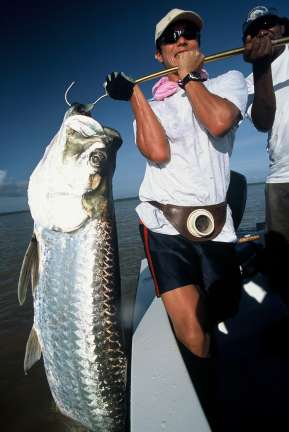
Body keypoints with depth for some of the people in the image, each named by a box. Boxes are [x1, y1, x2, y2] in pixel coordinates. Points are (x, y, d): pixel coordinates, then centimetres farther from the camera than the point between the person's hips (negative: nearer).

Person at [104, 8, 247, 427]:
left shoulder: (229, 80, 12)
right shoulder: (149, 106, 13)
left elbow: (218, 123, -13)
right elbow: (158, 152, -9)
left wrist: (188, 75, 0)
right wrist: (134, 93, -5)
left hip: (216, 224, 2)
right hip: (165, 224, -1)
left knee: (223, 315, 10)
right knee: (193, 337, -8)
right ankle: (208, 405, 22)